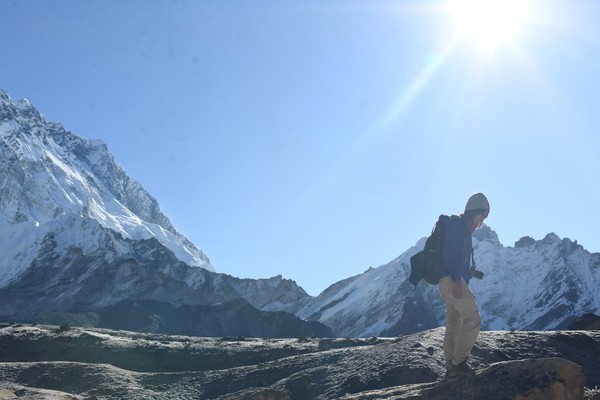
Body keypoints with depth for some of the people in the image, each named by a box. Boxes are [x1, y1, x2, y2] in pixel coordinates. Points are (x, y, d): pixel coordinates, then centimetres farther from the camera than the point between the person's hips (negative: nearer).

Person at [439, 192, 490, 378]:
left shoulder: (465, 229, 23)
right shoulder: (457, 224, -7)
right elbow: (450, 253, -18)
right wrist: (457, 280, -24)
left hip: (452, 280, 11)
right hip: (452, 279, -11)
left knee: (454, 326, 10)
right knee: (473, 318, -15)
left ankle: (452, 367, 13)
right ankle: (459, 361, -14)